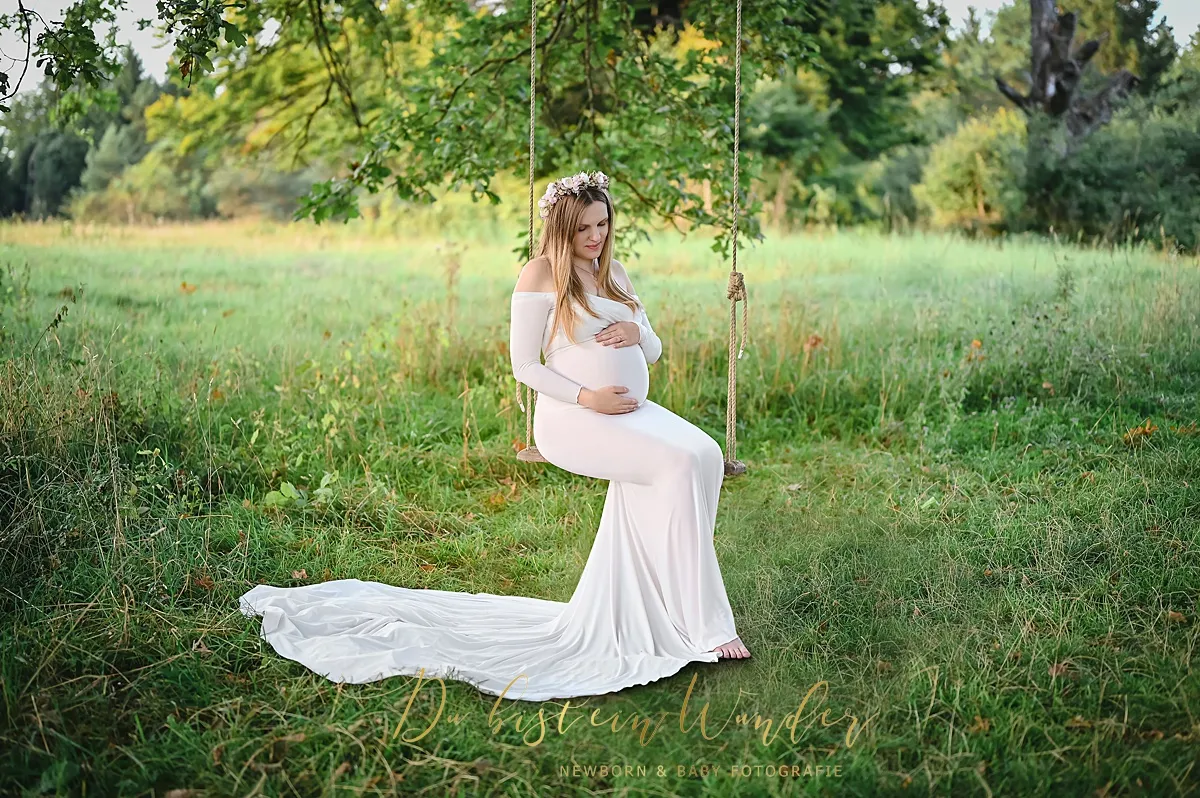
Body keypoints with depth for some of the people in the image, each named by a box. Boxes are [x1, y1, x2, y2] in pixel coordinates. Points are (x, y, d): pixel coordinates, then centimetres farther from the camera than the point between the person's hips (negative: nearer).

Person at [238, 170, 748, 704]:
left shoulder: (614, 274, 20)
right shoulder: (541, 274, -2)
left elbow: (654, 350, 22)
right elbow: (524, 364, -6)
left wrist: (636, 331, -2)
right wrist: (586, 396, -17)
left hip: (633, 412, 7)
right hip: (573, 419, -7)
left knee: (706, 453, -22)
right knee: (681, 463, -29)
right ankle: (703, 626, -20)